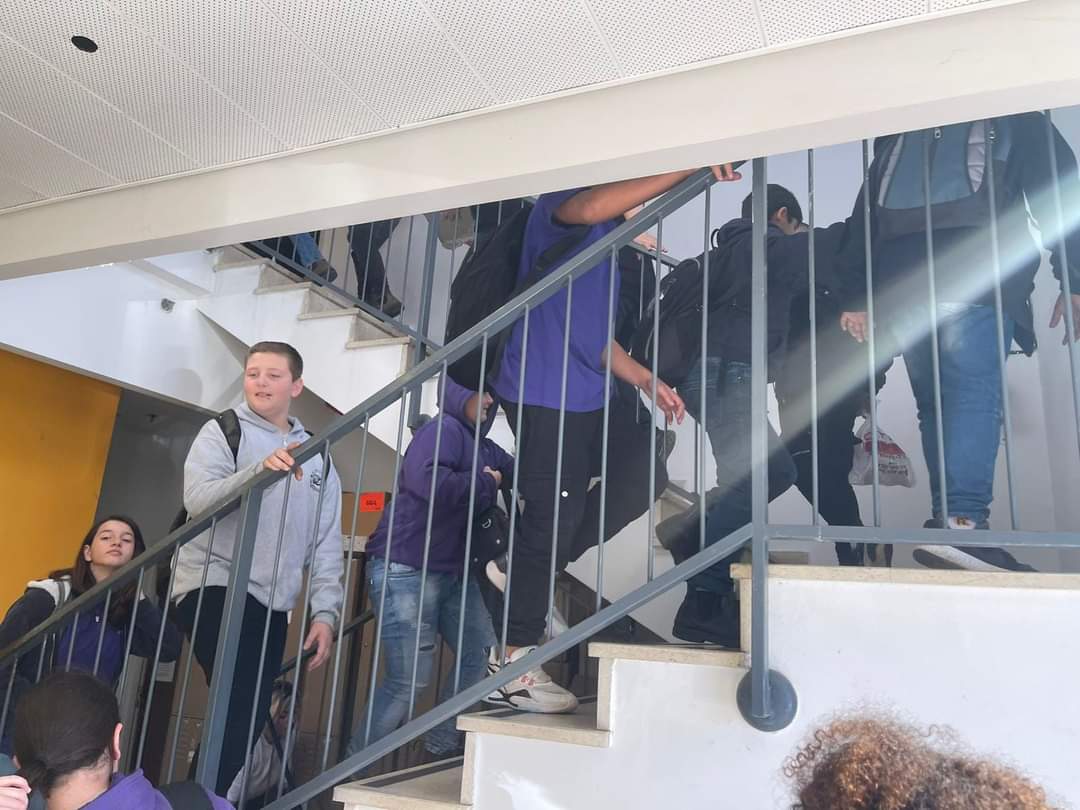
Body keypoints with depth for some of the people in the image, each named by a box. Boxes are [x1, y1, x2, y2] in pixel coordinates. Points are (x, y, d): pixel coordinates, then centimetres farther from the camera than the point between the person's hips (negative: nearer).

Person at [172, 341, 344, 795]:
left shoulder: (317, 457, 14)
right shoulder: (222, 431, 3)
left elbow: (326, 542, 11)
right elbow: (198, 500, -15)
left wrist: (324, 611, 2)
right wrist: (259, 470, -31)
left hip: (272, 605, 5)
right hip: (212, 587, -5)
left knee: (249, 714, 7)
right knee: (241, 703, -19)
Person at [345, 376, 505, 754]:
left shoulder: (486, 450, 17)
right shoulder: (444, 429, -12)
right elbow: (427, 480, -29)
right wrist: (484, 483, -16)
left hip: (454, 573, 9)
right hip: (405, 571, -9)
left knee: (482, 656, 9)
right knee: (409, 680, -7)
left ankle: (441, 747, 24)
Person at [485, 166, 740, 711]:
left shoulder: (609, 242, 24)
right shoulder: (557, 209, -3)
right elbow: (590, 207, -31)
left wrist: (647, 381, 14)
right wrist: (687, 169, -28)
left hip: (587, 396, 9)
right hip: (543, 394, -9)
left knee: (641, 478, 7)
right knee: (556, 513, -8)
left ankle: (530, 578, 15)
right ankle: (512, 666, 5)